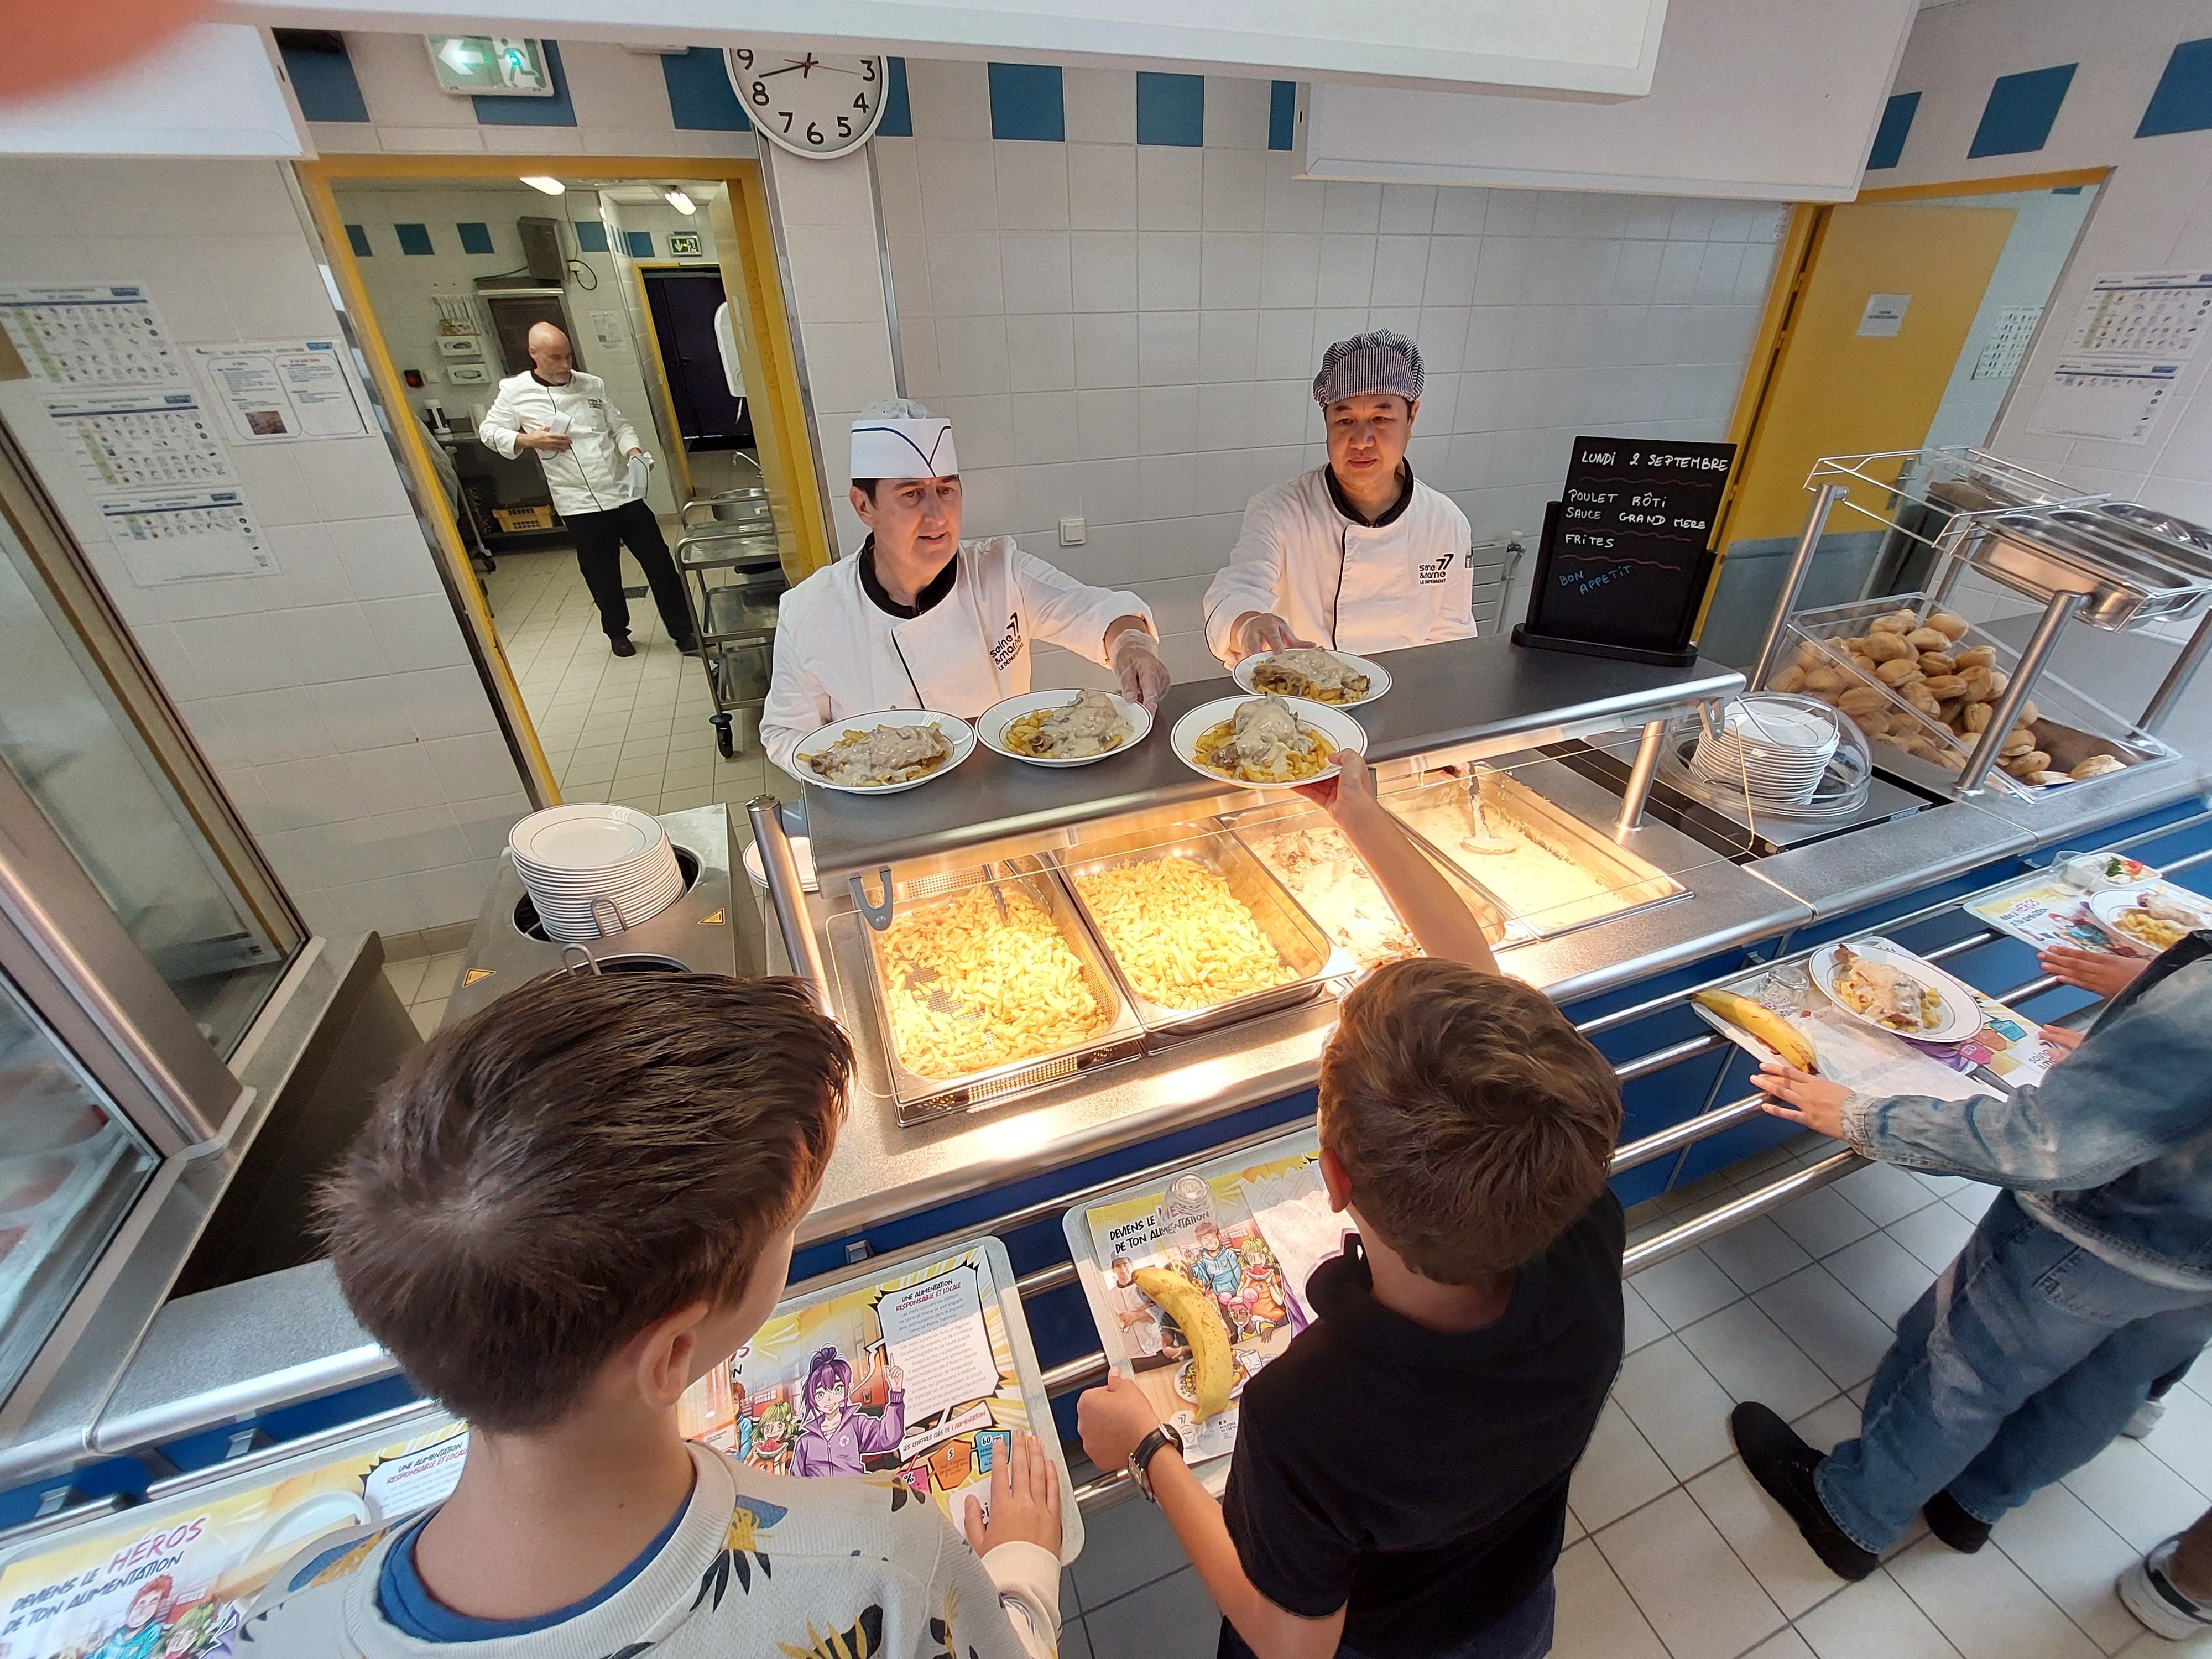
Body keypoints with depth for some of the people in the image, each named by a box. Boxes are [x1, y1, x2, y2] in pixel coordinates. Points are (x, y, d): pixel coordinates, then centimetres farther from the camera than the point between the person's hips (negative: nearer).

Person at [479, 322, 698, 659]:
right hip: (581, 504, -2)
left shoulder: (592, 385, 8)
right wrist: (529, 440, -11)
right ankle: (617, 633, 29)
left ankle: (684, 630, 13)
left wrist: (633, 451, -9)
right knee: (603, 575, 8)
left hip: (625, 493, 2)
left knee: (659, 562, 2)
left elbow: (619, 425, 11)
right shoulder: (515, 391, 1)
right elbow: (489, 431, 7)